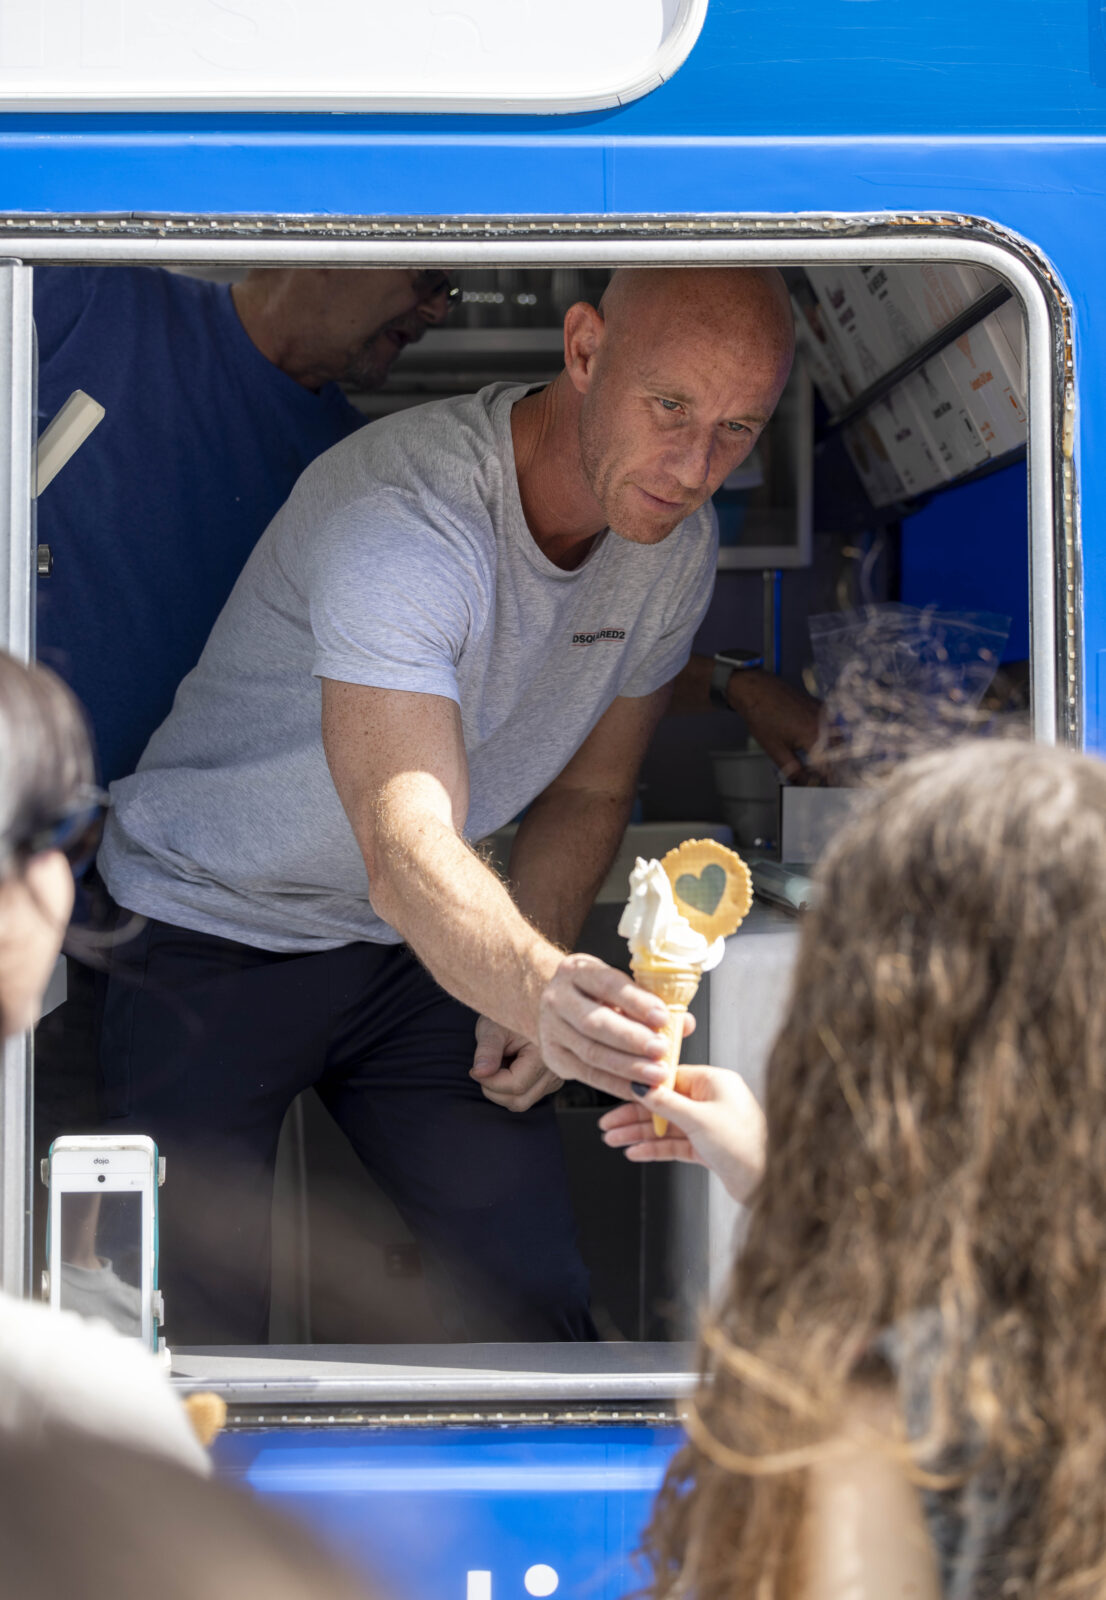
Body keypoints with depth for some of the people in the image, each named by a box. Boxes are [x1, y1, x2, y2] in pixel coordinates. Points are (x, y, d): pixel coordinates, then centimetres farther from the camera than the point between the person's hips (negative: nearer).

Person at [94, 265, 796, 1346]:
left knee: (535, 1297, -5)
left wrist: (537, 995, -9)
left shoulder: (674, 546, -7)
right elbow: (407, 854, -43)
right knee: (194, 1335, -11)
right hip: (213, 940, -6)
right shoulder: (401, 518, -31)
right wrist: (539, 987, -62)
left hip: (419, 959, 6)